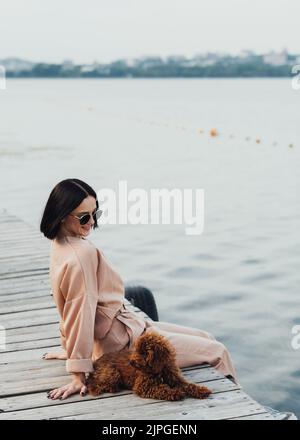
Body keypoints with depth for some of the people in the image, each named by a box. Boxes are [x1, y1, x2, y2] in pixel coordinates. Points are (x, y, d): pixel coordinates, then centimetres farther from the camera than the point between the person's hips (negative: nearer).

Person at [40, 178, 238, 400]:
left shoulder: (61, 245, 1)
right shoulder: (82, 254, -29)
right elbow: (81, 315, -28)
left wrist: (69, 348, 18)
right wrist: (79, 375, -24)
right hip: (123, 342, -10)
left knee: (206, 338, 19)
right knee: (217, 353, 2)